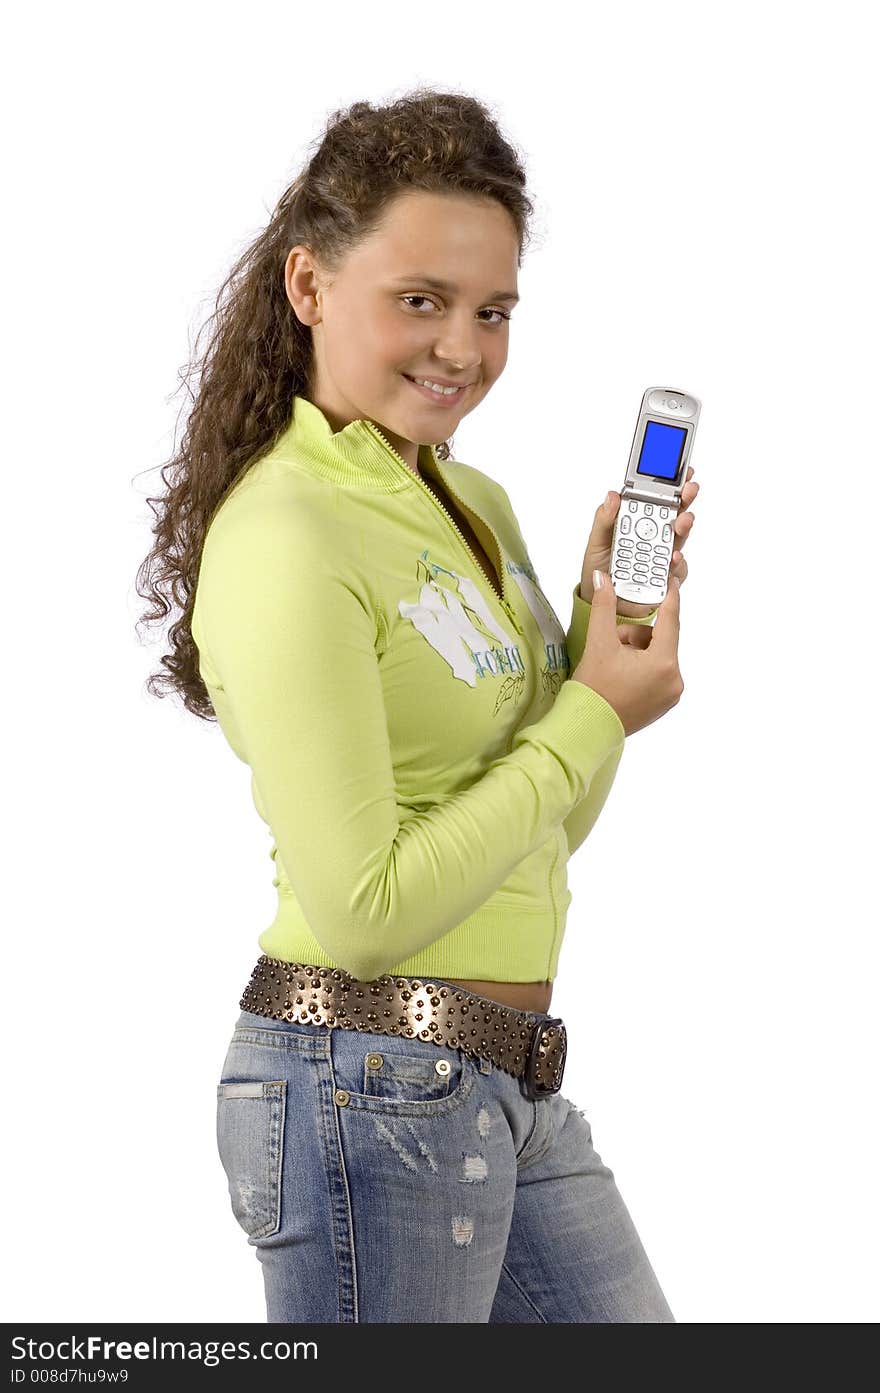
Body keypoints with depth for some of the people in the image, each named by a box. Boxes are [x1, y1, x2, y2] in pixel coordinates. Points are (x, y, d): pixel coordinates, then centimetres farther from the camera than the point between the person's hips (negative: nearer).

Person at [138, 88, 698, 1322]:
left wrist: (612, 609, 2)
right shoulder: (286, 538, -17)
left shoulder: (474, 503, 10)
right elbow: (363, 908, -22)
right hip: (367, 1087, -9)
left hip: (508, 1082, 9)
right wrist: (594, 715, -15)